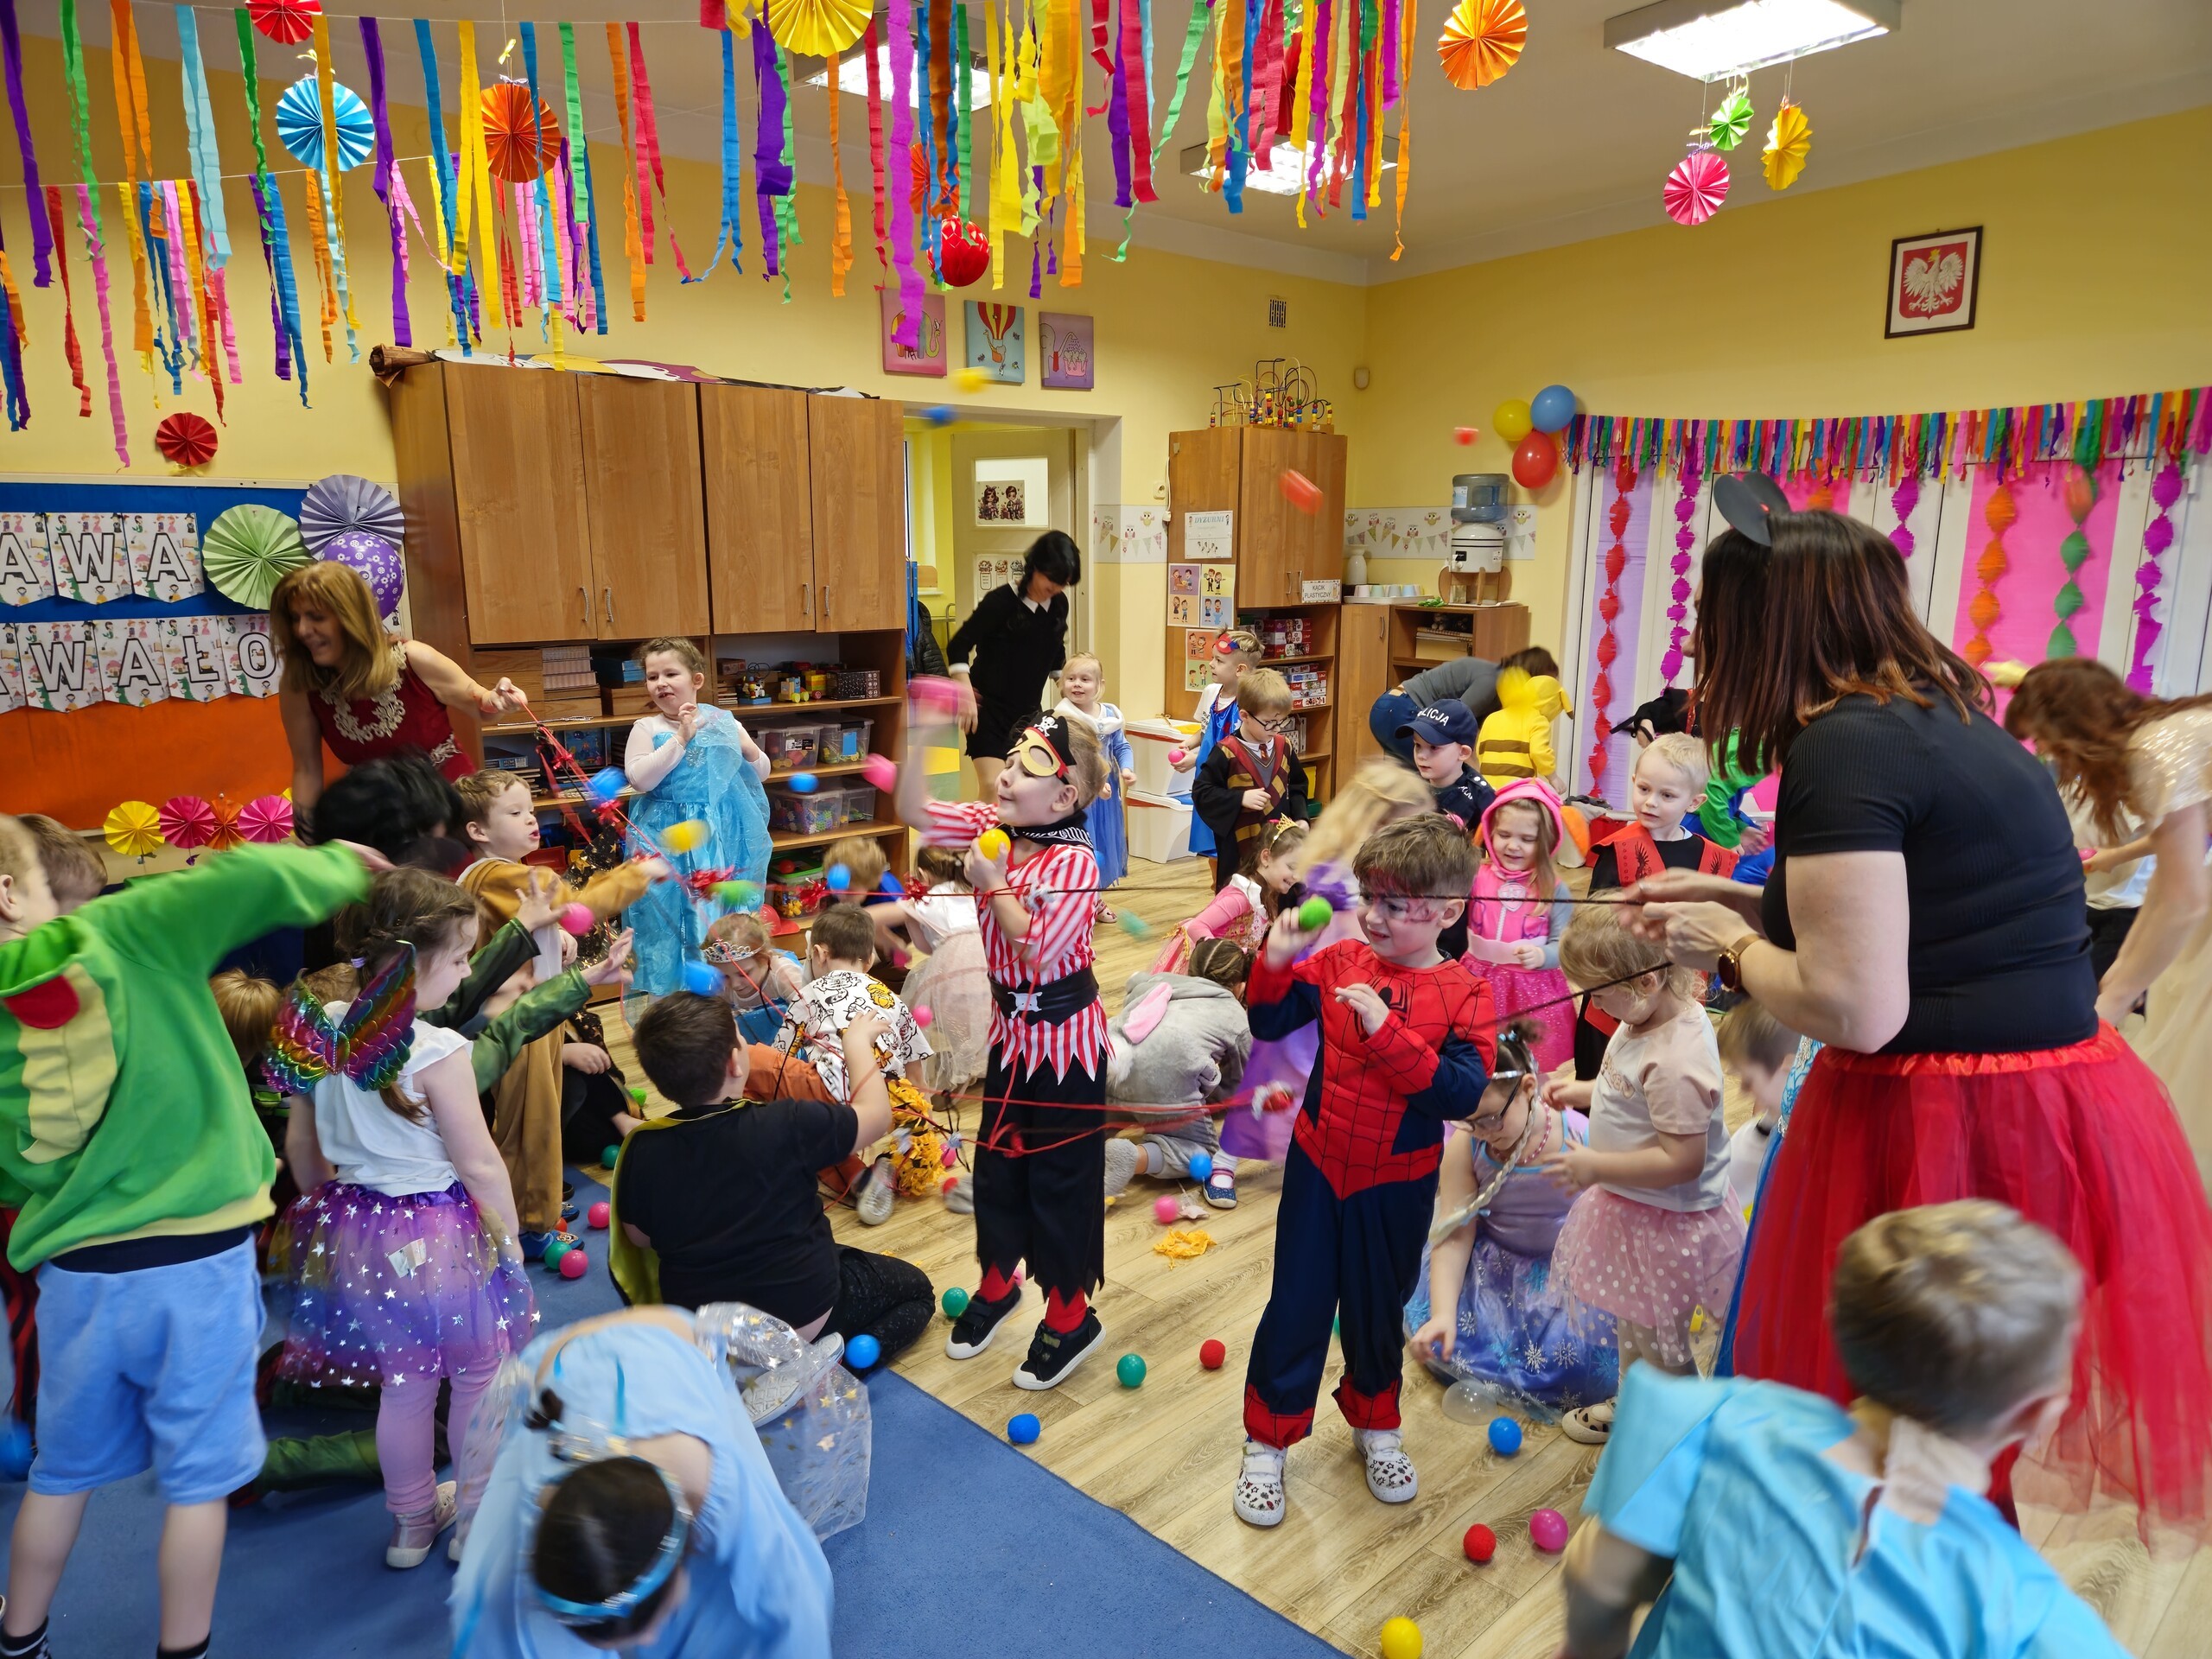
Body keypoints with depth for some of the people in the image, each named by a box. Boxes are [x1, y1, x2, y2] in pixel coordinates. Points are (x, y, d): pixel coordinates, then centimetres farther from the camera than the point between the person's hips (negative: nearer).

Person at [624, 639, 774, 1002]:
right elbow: (639, 779, -17)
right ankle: (664, 988, 16)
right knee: (667, 909, 1)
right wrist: (680, 738, -18)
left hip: (721, 834, 2)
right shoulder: (647, 728, -2)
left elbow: (762, 773, 10)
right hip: (666, 838, -2)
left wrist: (749, 750, -11)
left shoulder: (724, 722, 5)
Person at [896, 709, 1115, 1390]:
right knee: (997, 1159, 20)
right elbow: (917, 812, -5)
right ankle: (997, 1284, 43)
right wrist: (913, 734, -16)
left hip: (1064, 1037, -7)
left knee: (1060, 1176, 7)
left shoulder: (1073, 863, -23)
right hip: (1012, 1028, 7)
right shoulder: (995, 827, -3)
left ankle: (1070, 1315, 27)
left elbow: (1039, 952, -28)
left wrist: (992, 882, -23)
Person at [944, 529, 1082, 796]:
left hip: (1029, 710, 6)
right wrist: (967, 695, -23)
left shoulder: (1059, 605, 2)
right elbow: (958, 647, -14)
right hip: (990, 708, -6)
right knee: (994, 787, -16)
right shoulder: (1001, 601, -16)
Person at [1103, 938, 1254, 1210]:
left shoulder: (1155, 981, 33)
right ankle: (1133, 1157, -11)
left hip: (1106, 1059, 5)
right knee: (1201, 1149, 18)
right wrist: (1201, 1097, 54)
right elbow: (1233, 1087, 33)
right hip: (1166, 1079, -4)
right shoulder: (1238, 1020, 26)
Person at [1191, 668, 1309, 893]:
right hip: (1238, 848, -5)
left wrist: (1300, 818, 3)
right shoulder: (1227, 753, -12)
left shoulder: (1284, 747, 4)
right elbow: (1201, 792, -11)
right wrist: (1240, 798, -19)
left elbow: (1297, 786, 17)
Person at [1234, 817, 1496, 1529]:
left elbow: (1460, 1092, -25)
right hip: (1318, 1167, 1)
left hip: (1396, 1187, -1)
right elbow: (1269, 1023, 0)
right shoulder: (1341, 962, -7)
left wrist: (1387, 1031, -32)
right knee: (1296, 1306, 11)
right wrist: (1276, 961, -17)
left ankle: (1375, 1424, 46)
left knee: (1377, 1309, 20)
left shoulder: (1464, 995, -14)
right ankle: (1267, 1442, 29)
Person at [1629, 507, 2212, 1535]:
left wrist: (1733, 949, -6)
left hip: (1938, 1137, -9)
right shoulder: (1955, 722, 12)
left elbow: (1856, 1008, -22)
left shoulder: (1844, 747, -17)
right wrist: (1748, 903, 22)